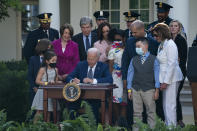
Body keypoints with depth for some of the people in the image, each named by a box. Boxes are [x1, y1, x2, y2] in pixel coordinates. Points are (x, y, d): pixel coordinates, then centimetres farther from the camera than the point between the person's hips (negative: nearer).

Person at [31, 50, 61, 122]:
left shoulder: (55, 70, 8)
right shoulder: (42, 70, -9)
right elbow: (37, 81, -13)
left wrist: (58, 82, -6)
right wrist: (46, 83, -22)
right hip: (43, 91, -5)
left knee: (48, 111, 9)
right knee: (40, 111, -5)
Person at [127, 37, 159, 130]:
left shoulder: (153, 59, 1)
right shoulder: (134, 60, 9)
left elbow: (157, 75, 1)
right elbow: (130, 74, 10)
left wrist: (157, 90, -3)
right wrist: (129, 90, 5)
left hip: (149, 90, -2)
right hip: (135, 90, 3)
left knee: (151, 112, 1)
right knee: (137, 113, 6)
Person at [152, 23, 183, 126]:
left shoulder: (170, 45, -15)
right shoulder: (161, 45, 14)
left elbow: (172, 65, -19)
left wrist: (166, 82, -19)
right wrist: (163, 81, 14)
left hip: (172, 78, -10)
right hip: (165, 78, 10)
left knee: (170, 105, -8)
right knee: (165, 105, 13)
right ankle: (167, 125, 19)